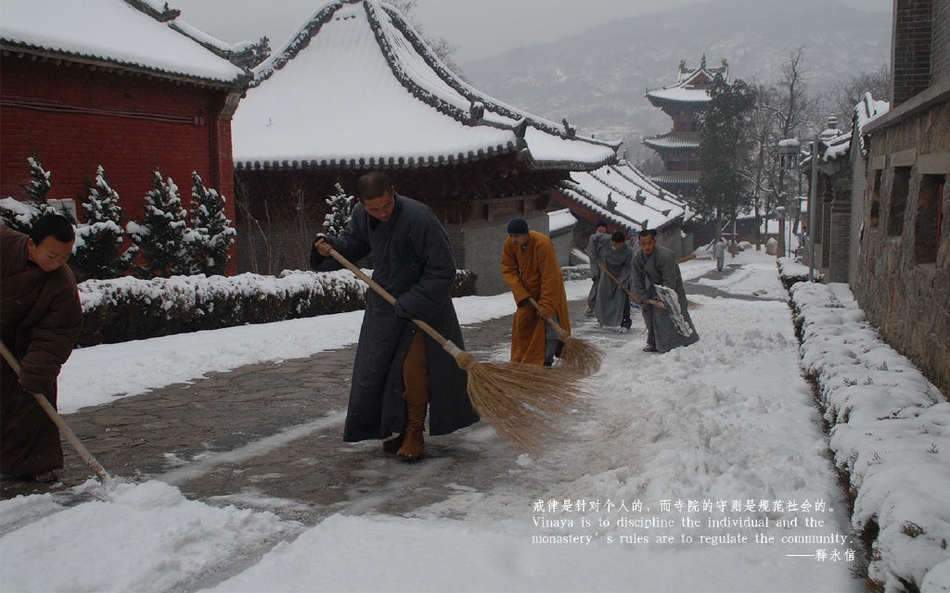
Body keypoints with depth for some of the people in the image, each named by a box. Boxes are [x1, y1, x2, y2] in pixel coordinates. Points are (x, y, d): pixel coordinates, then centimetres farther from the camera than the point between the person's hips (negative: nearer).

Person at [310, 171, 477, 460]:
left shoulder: (418, 217, -27)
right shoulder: (361, 215, -6)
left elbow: (442, 270, -24)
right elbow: (352, 241, 16)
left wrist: (410, 305, -24)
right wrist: (329, 247, -6)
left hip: (422, 306, -7)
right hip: (383, 303, 7)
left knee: (414, 370, -7)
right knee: (377, 369, 10)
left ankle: (414, 433, 12)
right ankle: (399, 429, 27)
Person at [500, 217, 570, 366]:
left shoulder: (543, 244, -32)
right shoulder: (509, 244, -16)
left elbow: (550, 276, -29)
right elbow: (508, 270, -9)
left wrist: (545, 305, -28)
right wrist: (520, 294, -22)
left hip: (548, 289, -5)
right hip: (527, 290, 5)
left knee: (548, 324, -10)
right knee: (521, 324, 6)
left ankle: (545, 361, -1)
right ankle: (520, 361, 17)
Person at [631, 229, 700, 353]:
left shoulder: (665, 255, -29)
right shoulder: (637, 258, -9)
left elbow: (670, 281, -29)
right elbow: (637, 282, -4)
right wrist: (643, 299, -13)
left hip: (672, 289, -6)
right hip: (654, 289, 6)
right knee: (649, 314, 7)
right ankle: (653, 343, 21)